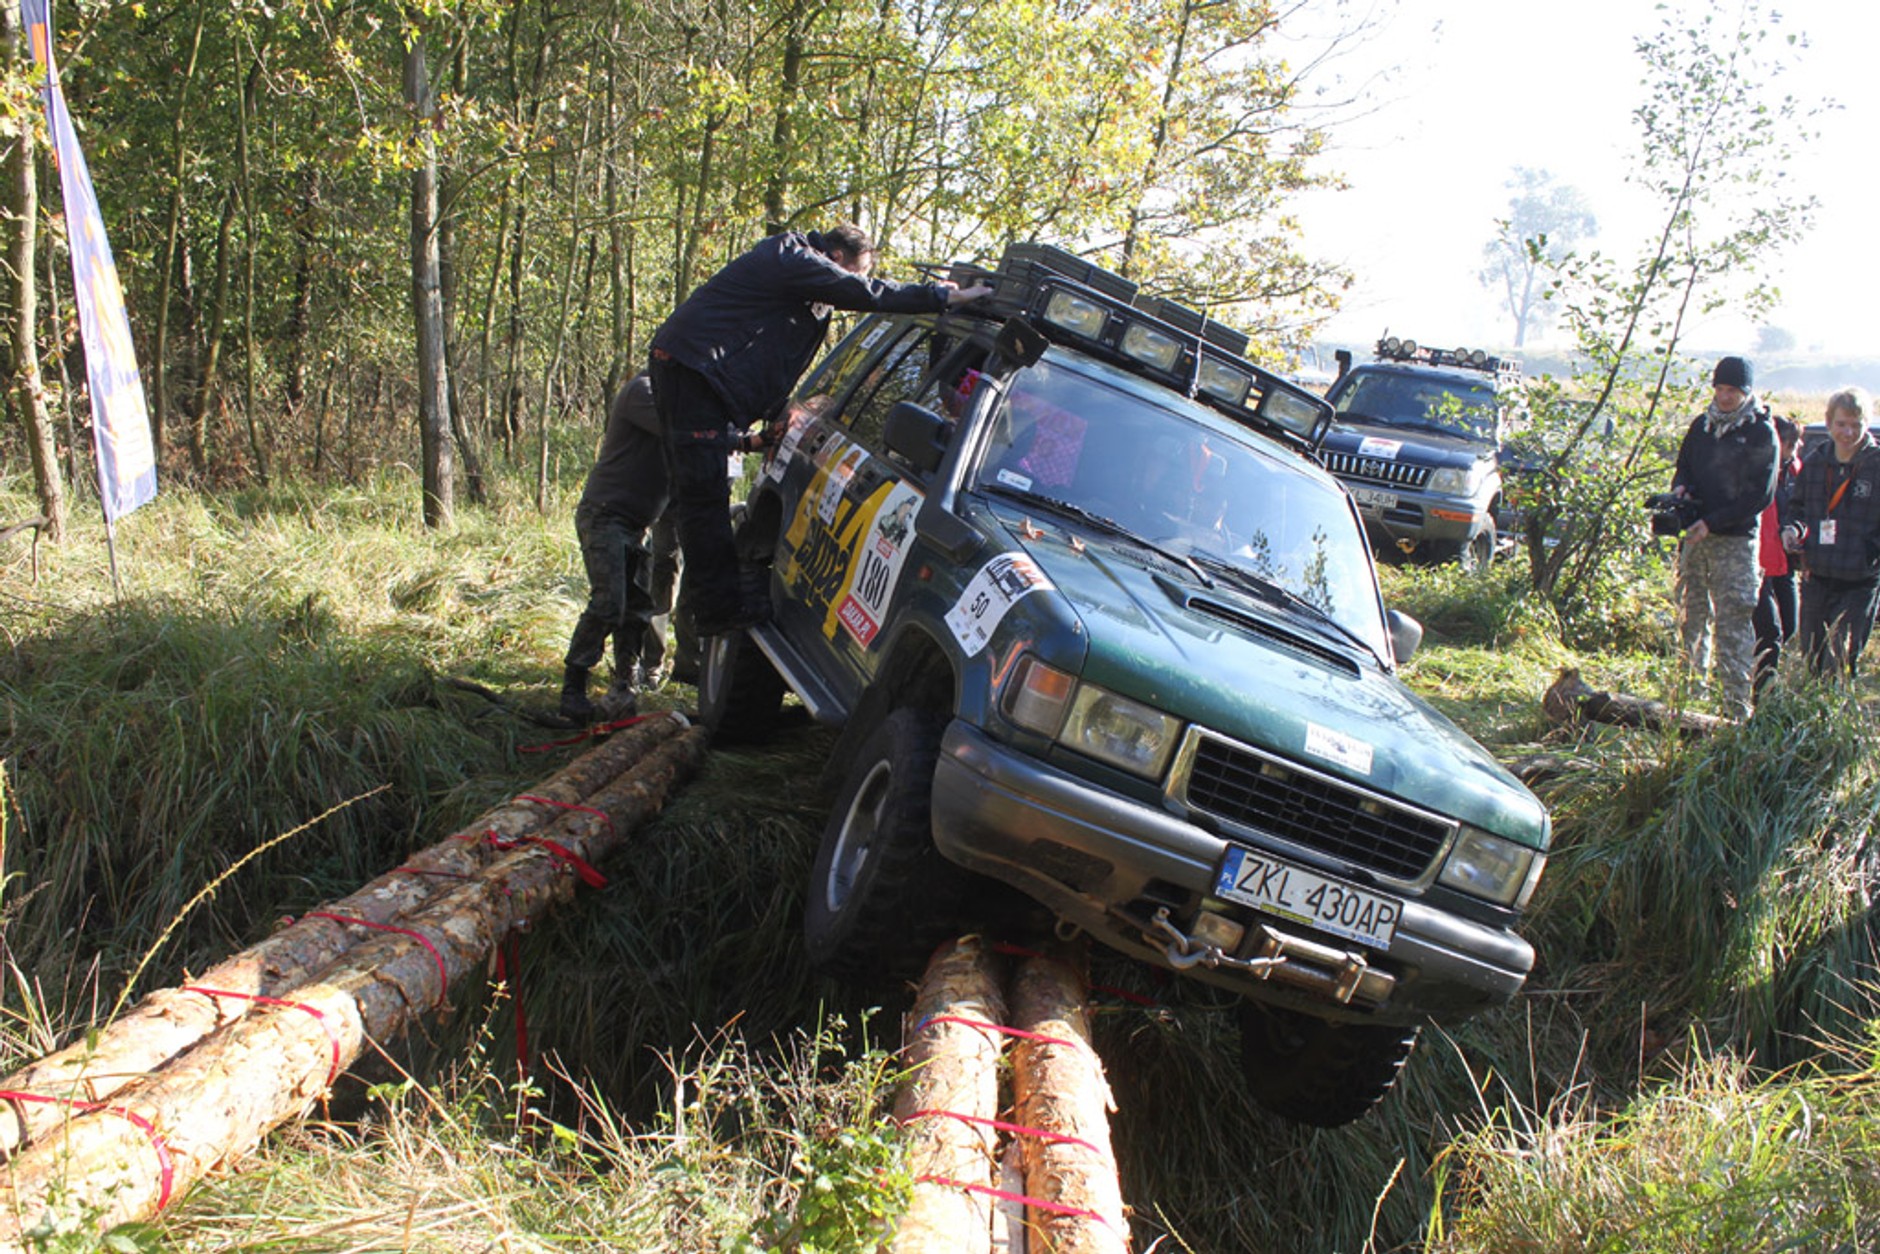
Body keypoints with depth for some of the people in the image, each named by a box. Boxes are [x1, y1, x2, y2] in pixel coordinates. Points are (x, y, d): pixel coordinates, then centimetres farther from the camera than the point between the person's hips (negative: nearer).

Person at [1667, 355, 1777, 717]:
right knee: (1691, 616, 10)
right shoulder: (1701, 426, 12)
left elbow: (1761, 495, -10)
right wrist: (1680, 487, -2)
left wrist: (1713, 523, -16)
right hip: (1694, 537, 6)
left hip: (1735, 541, -6)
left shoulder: (1761, 432, -5)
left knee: (1733, 622, -9)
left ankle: (1738, 704, -8)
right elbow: (1684, 466, 23)